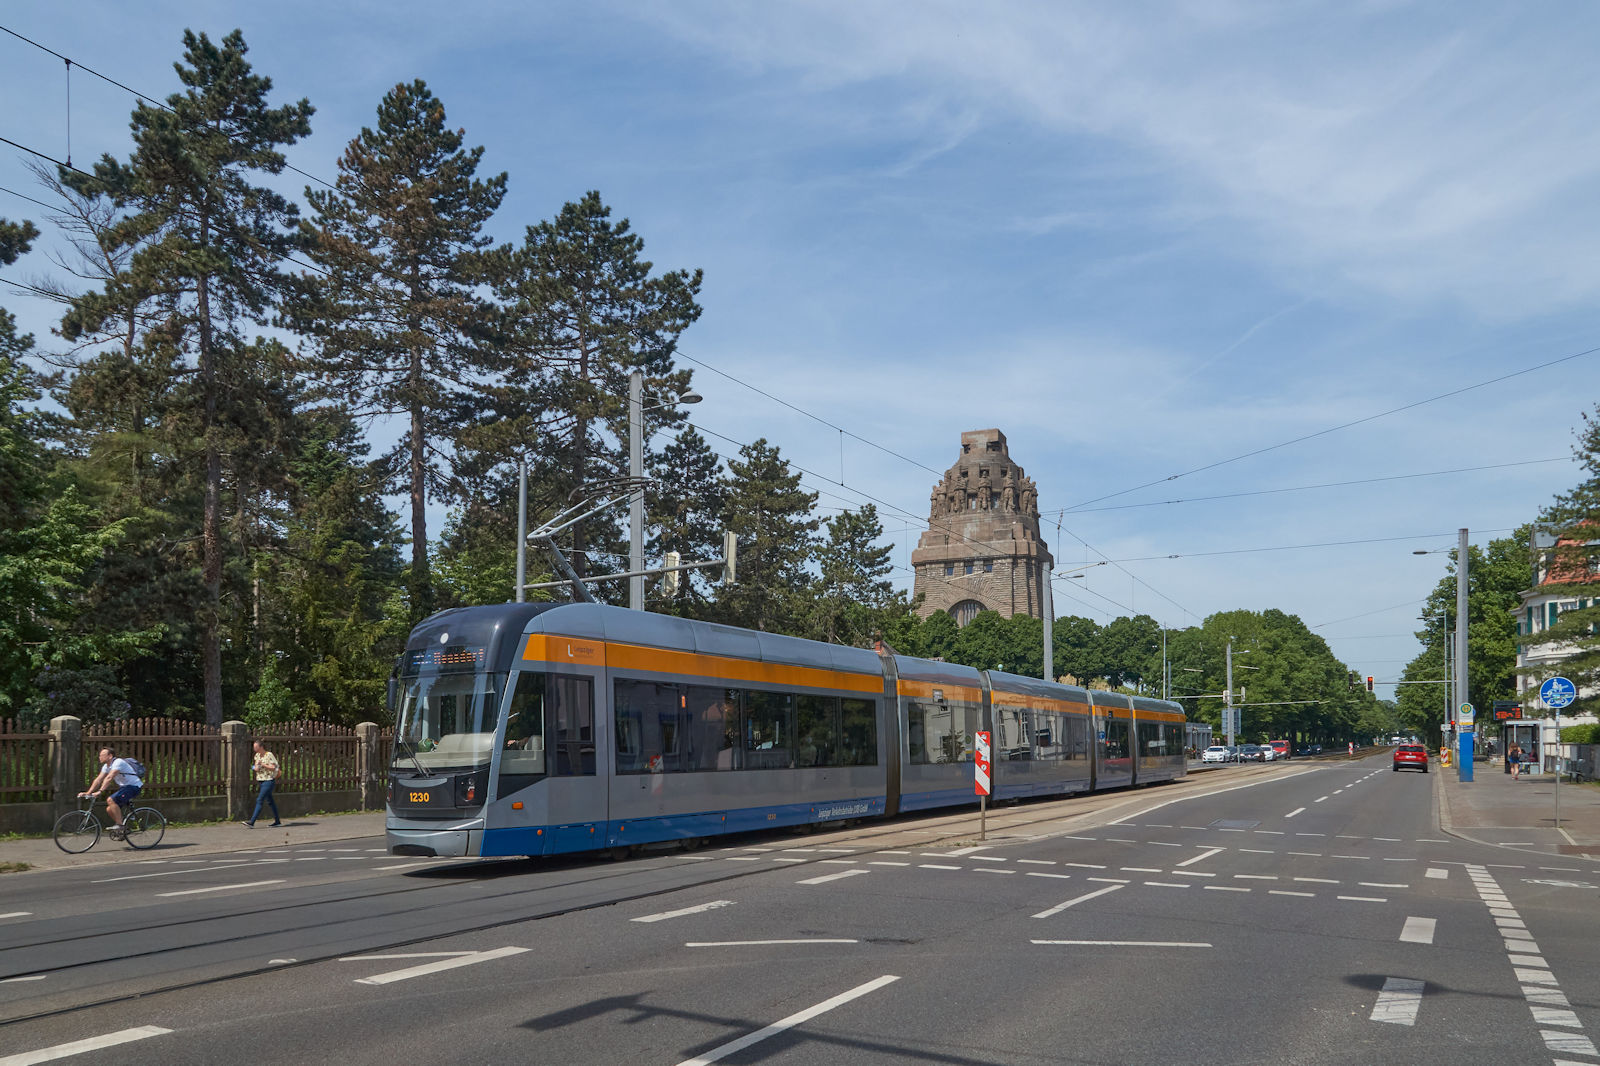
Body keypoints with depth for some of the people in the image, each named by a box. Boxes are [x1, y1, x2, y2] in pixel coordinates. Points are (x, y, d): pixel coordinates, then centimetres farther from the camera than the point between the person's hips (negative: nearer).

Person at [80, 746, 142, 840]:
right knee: (109, 809, 3)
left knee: (111, 800, -25)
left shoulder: (118, 762, -19)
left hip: (134, 786, -9)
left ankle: (119, 826, -20)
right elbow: (98, 780, 7)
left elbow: (109, 778, -30)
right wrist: (88, 793, -3)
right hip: (125, 786, 9)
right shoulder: (106, 766, 10)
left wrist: (100, 792, -37)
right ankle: (122, 831, 14)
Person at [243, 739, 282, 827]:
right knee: (270, 801, 12)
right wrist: (255, 768, -5)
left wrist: (262, 765, -21)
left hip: (268, 781, -8)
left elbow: (273, 768, -17)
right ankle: (277, 821, 19)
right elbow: (255, 768, 18)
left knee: (259, 800, -12)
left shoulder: (269, 755, -12)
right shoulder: (257, 755, 10)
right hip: (261, 781, 8)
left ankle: (252, 822, -15)